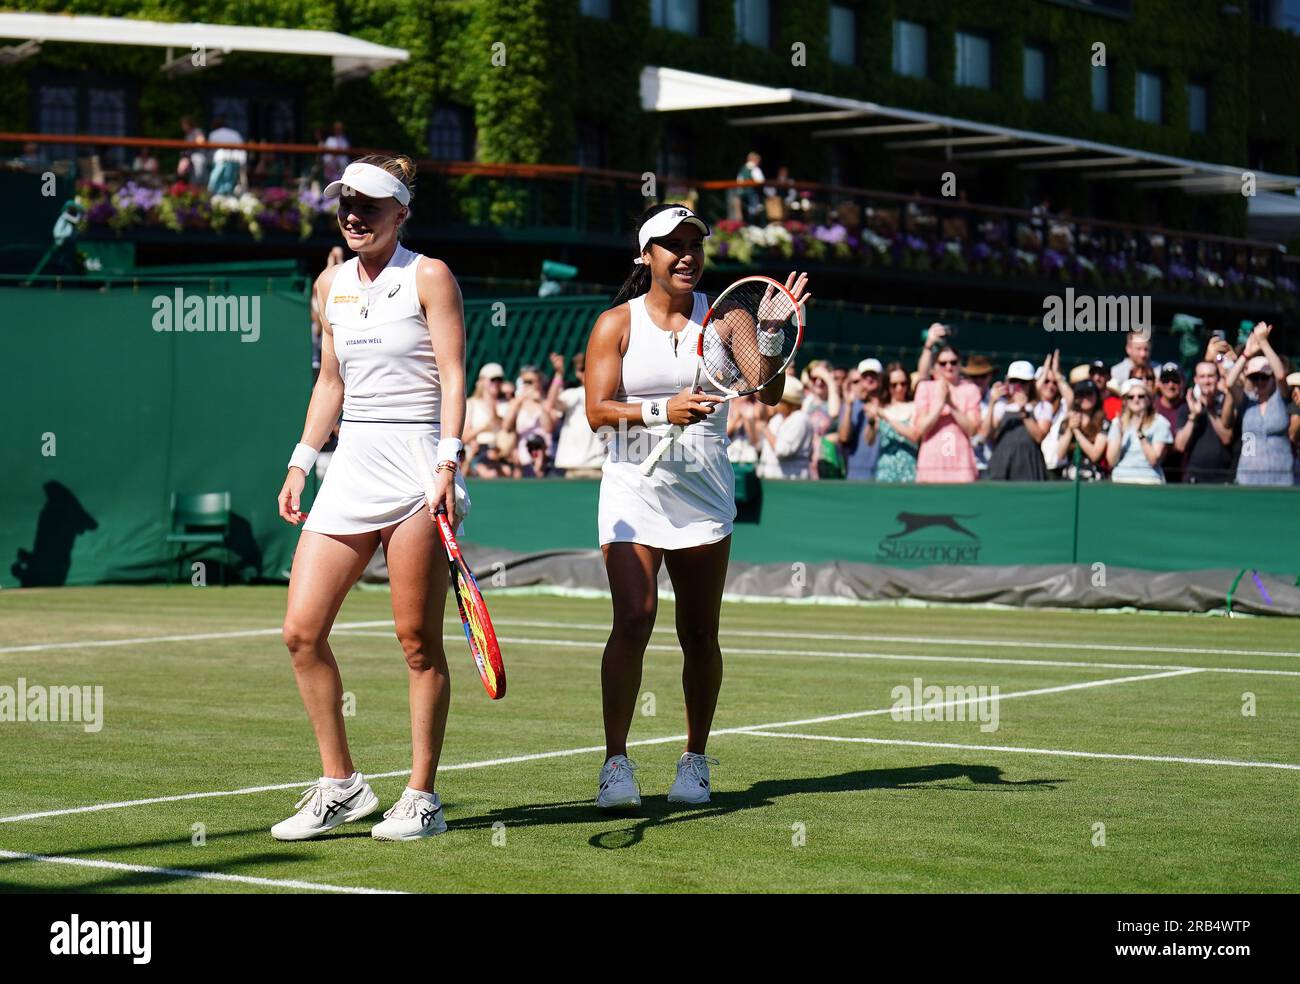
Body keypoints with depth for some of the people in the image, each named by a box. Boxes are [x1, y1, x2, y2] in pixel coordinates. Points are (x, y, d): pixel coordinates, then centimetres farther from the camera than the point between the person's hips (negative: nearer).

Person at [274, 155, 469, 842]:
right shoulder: (331, 284, 15)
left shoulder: (429, 277, -3)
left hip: (416, 461, -6)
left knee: (418, 641, -2)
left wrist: (448, 461, -19)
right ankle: (340, 785, 10)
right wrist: (300, 463, 16)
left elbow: (453, 376, -8)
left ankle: (422, 798, 7)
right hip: (351, 465, 6)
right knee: (301, 630, -2)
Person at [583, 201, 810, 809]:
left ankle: (695, 761, 17)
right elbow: (598, 411, -8)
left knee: (699, 634, 5)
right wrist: (662, 410, -23)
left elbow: (768, 392, -2)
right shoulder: (616, 324, 1)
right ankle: (616, 763, -10)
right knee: (633, 622, -15)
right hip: (633, 491, -2)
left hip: (703, 495, 2)